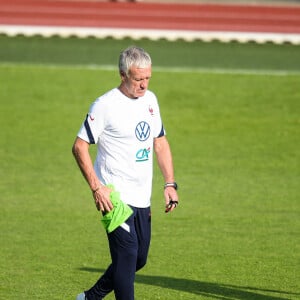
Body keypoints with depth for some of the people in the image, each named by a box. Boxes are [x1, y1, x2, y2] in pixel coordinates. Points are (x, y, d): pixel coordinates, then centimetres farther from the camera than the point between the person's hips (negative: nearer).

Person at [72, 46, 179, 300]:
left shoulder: (150, 100, 9)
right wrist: (96, 188, -17)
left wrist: (170, 184, 9)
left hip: (142, 199, 7)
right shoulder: (106, 105, -12)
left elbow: (160, 143, 18)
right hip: (115, 197, -7)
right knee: (127, 256, -15)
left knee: (139, 259, 12)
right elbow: (80, 146, -11)